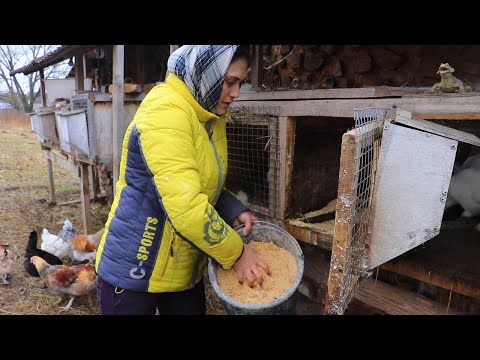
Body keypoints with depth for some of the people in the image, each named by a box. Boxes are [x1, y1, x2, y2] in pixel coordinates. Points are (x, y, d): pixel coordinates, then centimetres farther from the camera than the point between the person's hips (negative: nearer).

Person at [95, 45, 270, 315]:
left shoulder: (213, 118, 4)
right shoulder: (165, 111, -23)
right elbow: (184, 205, -30)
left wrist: (235, 212, -3)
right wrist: (236, 253, -19)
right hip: (135, 271, -7)